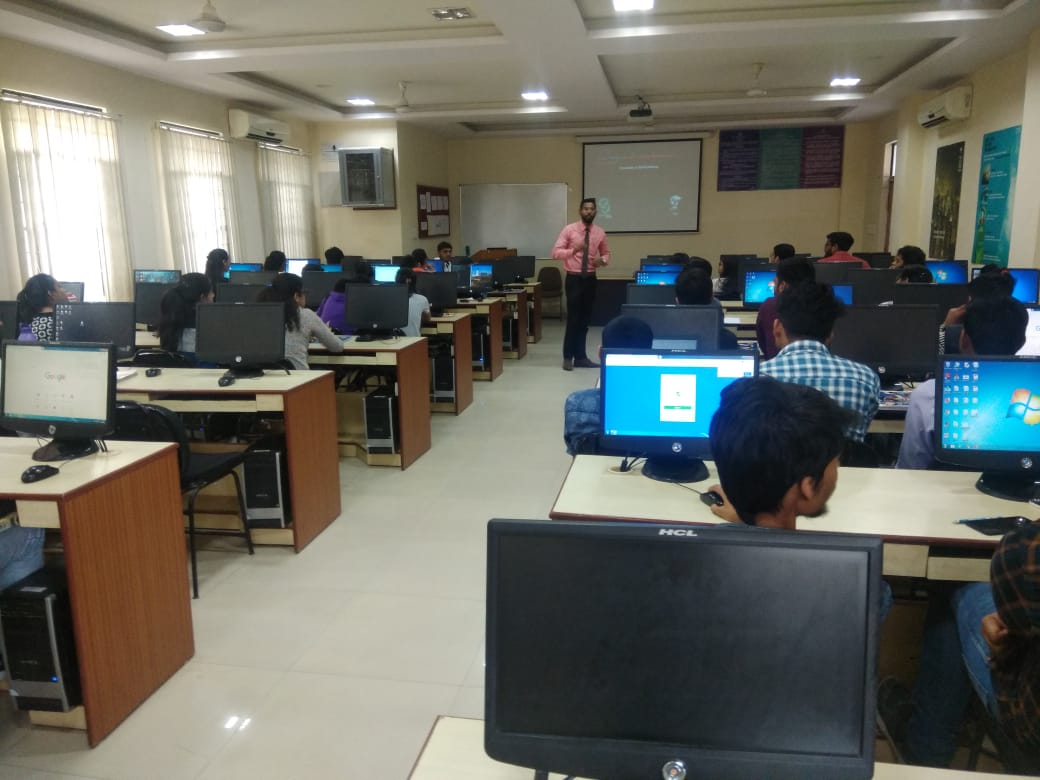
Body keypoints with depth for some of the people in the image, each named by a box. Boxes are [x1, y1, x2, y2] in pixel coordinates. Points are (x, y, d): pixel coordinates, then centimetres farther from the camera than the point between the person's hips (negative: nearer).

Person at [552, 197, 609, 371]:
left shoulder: (599, 232, 5)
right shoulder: (569, 230, -6)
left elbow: (606, 253, 16)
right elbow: (555, 252, -11)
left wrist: (602, 260, -7)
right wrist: (574, 250, -26)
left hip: (590, 279, 4)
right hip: (574, 279, -4)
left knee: (585, 319, 10)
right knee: (573, 318, -4)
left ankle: (580, 357, 18)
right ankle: (568, 357, 8)